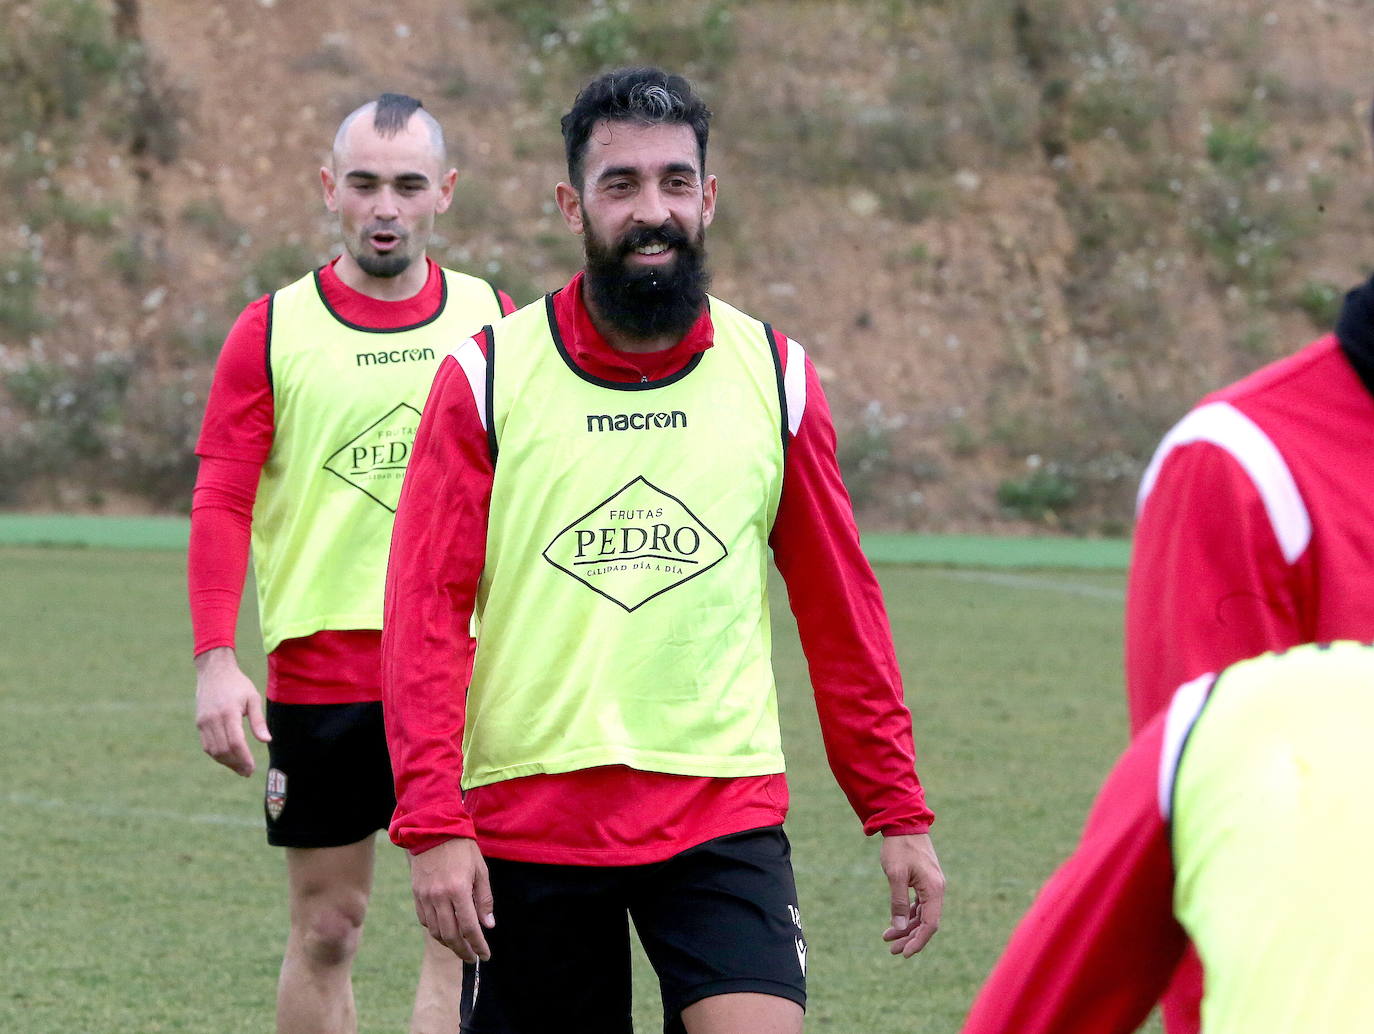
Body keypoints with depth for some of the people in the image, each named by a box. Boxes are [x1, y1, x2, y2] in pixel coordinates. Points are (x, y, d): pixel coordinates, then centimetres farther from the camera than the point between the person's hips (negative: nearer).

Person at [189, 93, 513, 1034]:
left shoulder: (493, 324, 6)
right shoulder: (273, 332, 2)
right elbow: (221, 507, -1)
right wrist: (216, 663, -11)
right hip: (317, 667, 0)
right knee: (327, 929, 6)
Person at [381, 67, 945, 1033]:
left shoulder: (774, 375, 5)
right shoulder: (487, 376, 0)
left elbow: (841, 610, 10)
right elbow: (427, 612, -4)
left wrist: (898, 811, 7)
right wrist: (433, 823, -12)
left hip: (723, 812, 0)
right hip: (528, 818, 0)